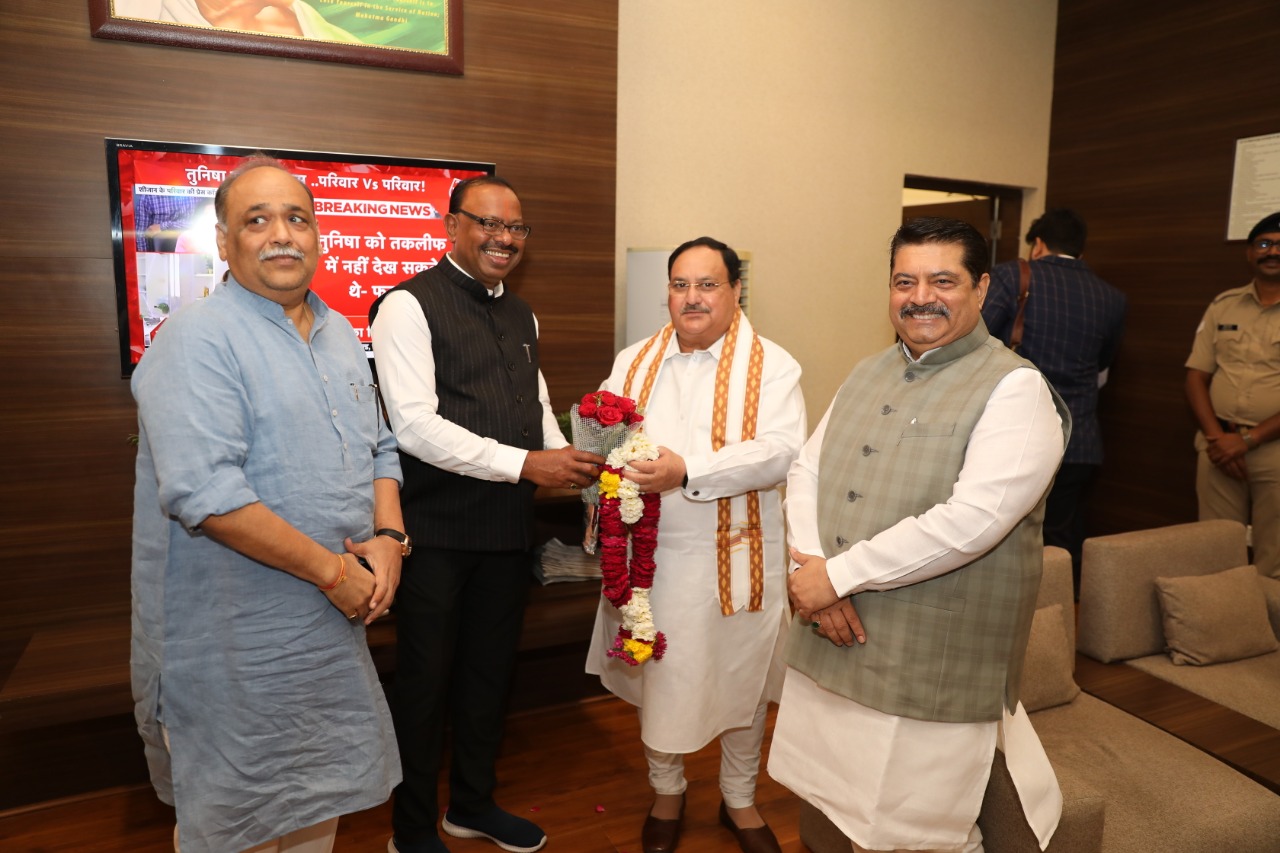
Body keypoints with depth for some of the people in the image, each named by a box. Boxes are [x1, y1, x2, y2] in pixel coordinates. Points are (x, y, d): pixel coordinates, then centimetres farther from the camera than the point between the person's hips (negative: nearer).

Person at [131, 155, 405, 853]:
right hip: (236, 642, -7)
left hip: (334, 624, 7)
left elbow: (378, 449, 12)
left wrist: (388, 537, -6)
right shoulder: (197, 339, -16)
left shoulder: (341, 334, 9)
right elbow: (204, 491, -26)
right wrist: (331, 568, -20)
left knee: (323, 796, 22)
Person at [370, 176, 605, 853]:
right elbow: (415, 423, -20)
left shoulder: (520, 315, 14)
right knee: (426, 679, 9)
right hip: (438, 530, -7)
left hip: (508, 527, 7)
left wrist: (568, 459, -2)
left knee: (490, 671, 20)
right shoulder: (409, 305, -11)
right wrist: (523, 463, -23)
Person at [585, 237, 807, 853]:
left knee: (741, 682, 14)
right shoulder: (634, 363, 8)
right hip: (650, 555, 3)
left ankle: (739, 799, 39)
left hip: (737, 559, -2)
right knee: (655, 678, 15)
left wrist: (687, 471, -28)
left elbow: (782, 451, -18)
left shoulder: (771, 366, -5)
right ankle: (666, 791, 41)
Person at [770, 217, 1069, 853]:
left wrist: (839, 573, -18)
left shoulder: (1016, 388, -12)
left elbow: (970, 521, -23)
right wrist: (809, 566, -10)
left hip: (932, 668, -6)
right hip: (831, 644, 6)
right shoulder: (868, 373, 10)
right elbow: (808, 470, 7)